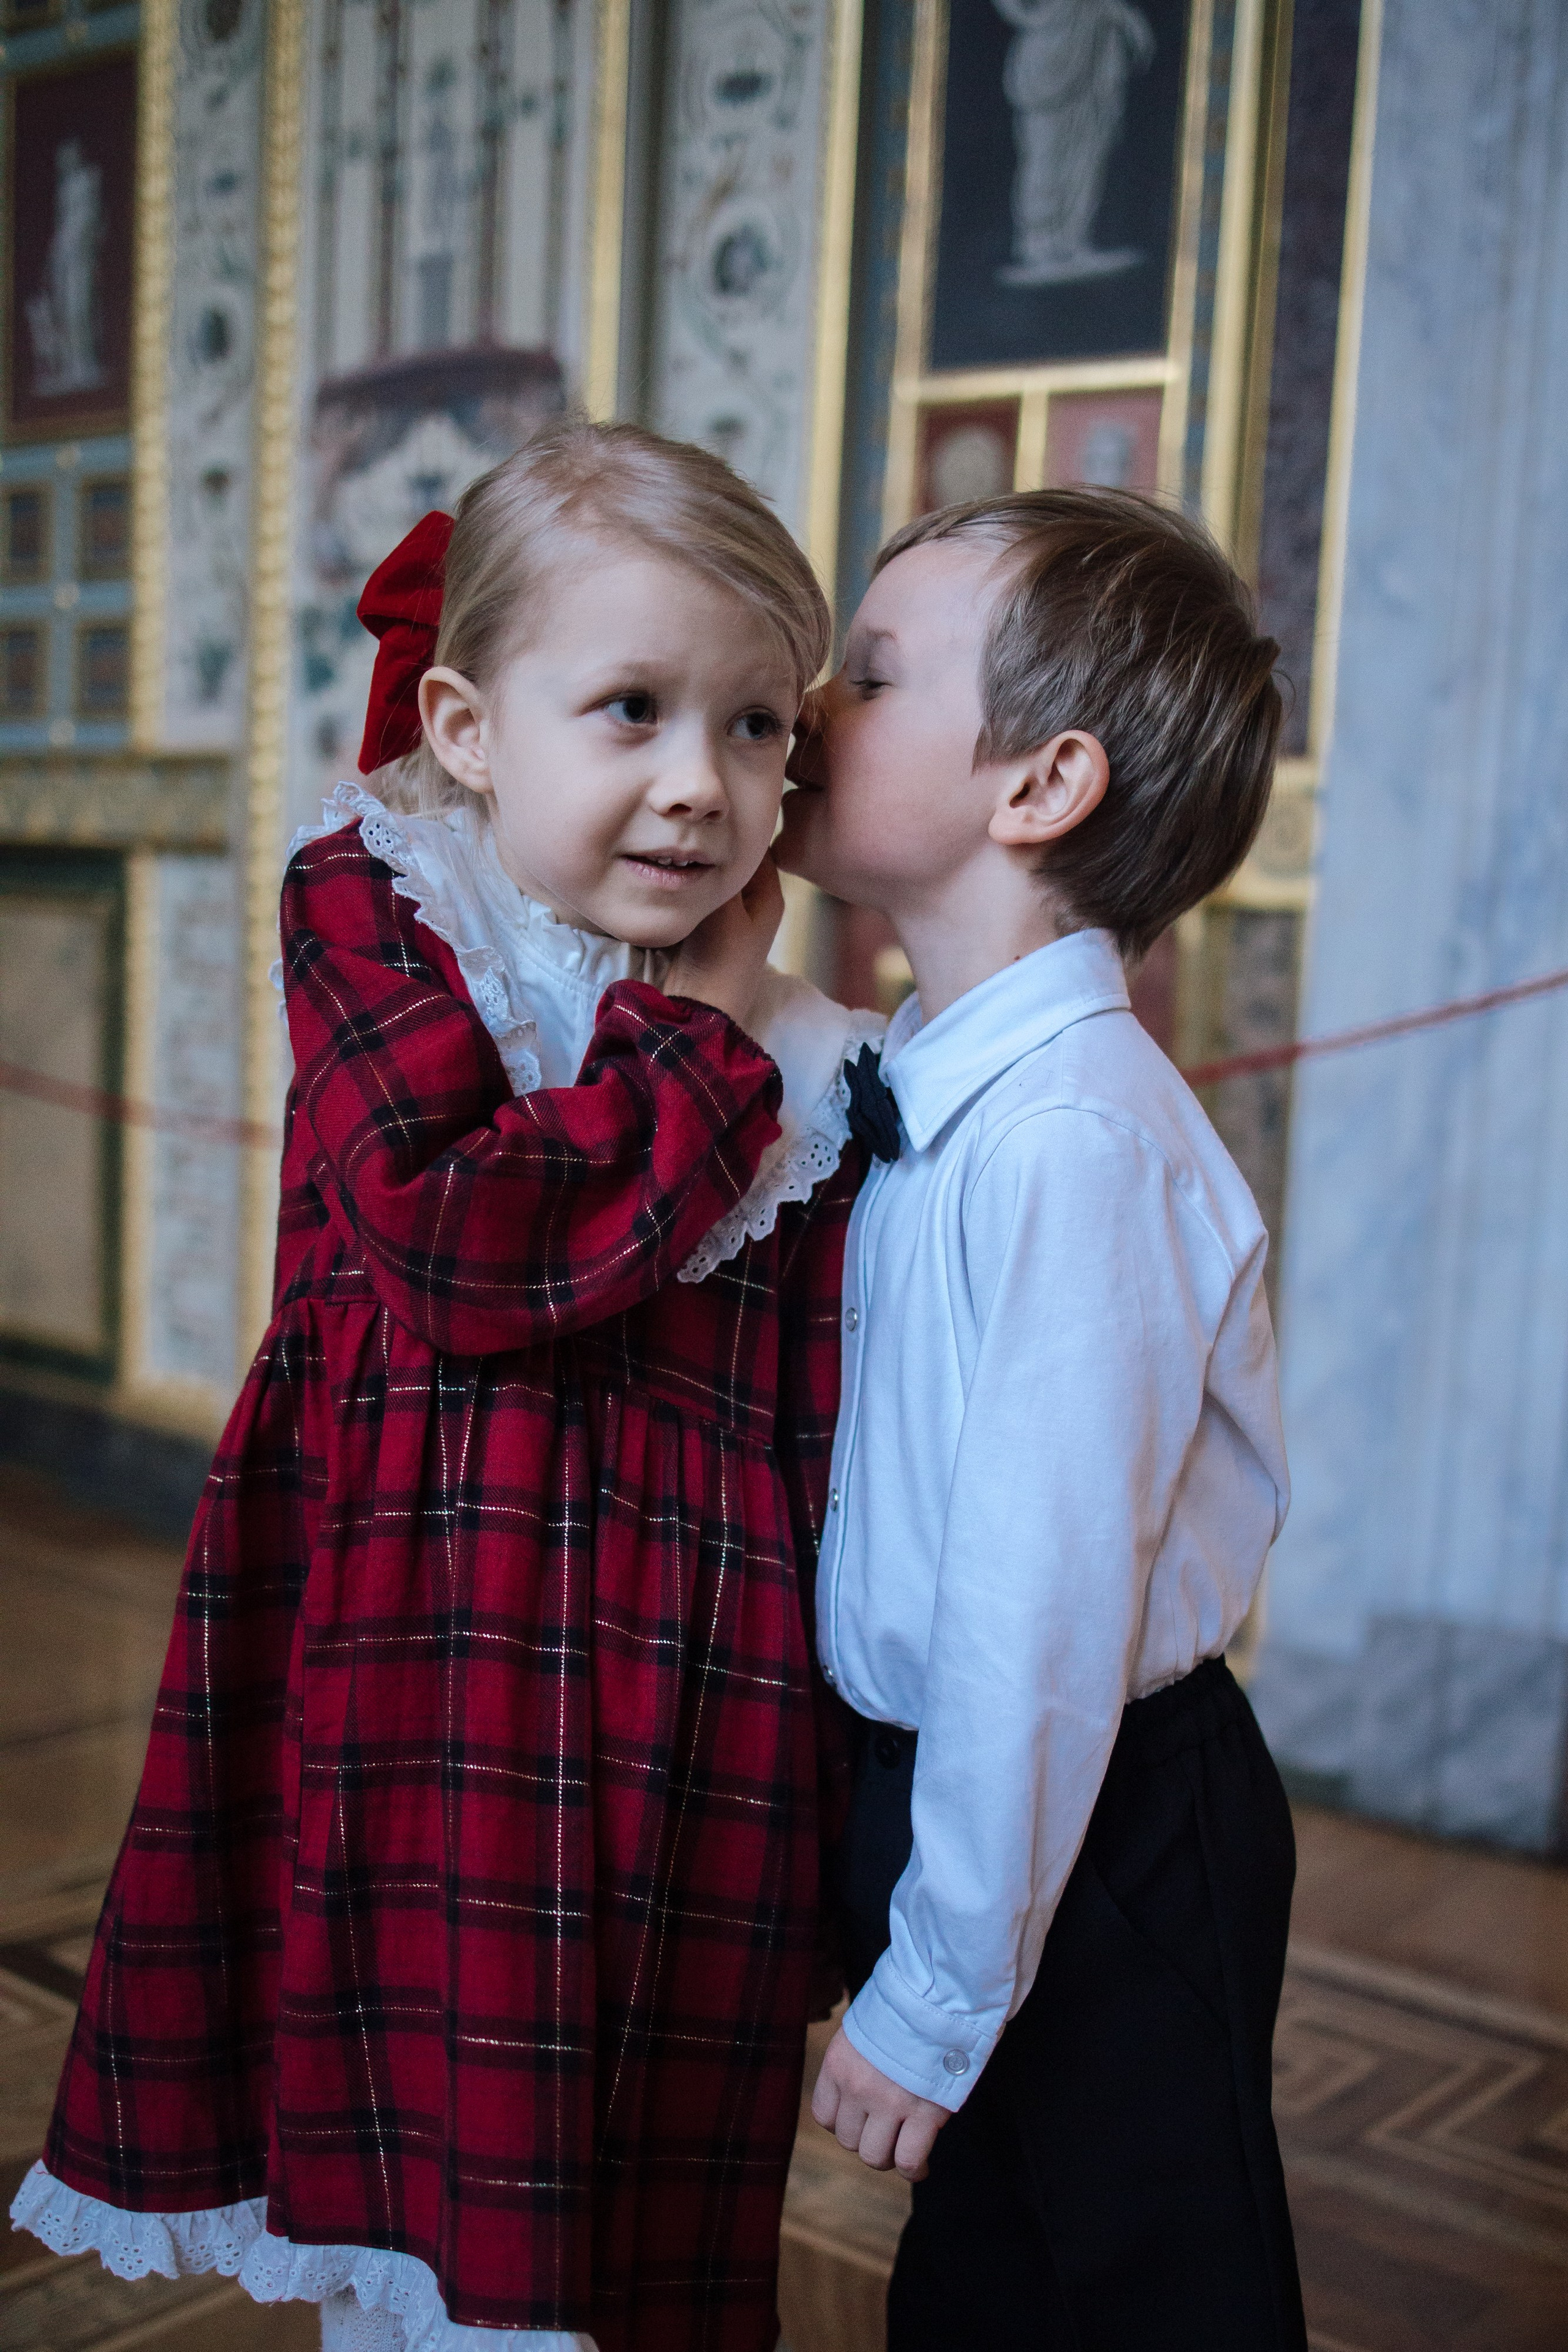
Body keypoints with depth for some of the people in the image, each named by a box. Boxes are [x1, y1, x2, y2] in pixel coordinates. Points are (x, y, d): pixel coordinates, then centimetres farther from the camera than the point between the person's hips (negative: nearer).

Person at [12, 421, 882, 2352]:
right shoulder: (370, 921, -6)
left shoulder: (804, 1072, 1)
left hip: (674, 1728, 3)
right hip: (409, 1688, -2)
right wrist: (694, 1040, -13)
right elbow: (460, 1252, -21)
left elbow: (828, 1446, 6)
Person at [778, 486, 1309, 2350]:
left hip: (1090, 1837, -8)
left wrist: (938, 1999, -19)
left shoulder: (1070, 1137, -27)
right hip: (933, 1777, 8)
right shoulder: (919, 1094, 2)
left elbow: (1047, 1609, -27)